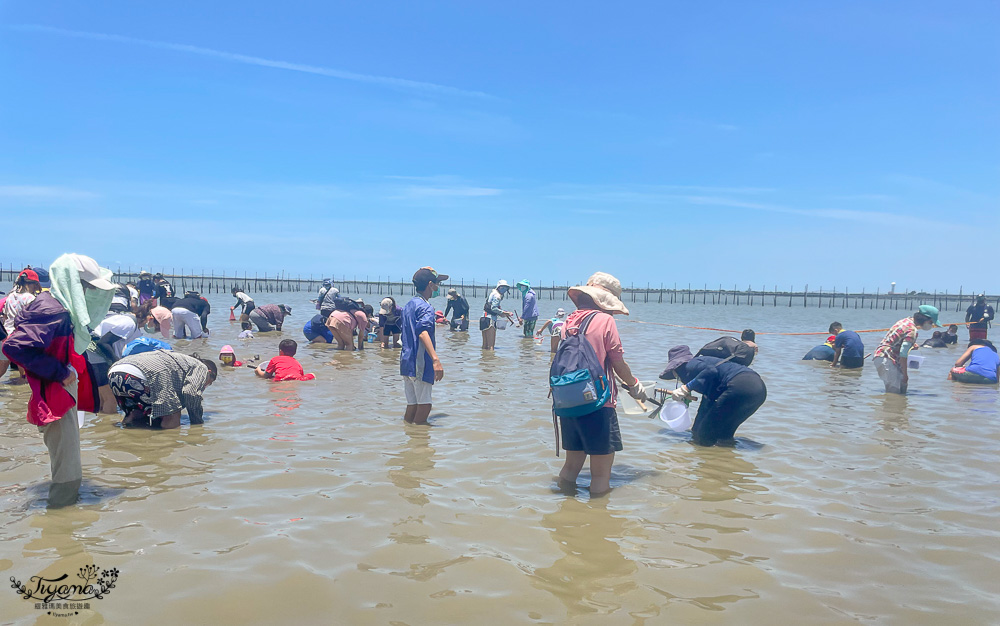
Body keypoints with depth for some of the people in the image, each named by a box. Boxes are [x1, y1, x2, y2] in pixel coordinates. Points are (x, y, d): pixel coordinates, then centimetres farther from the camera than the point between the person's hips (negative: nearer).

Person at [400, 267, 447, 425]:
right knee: (424, 406, -3)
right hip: (420, 365, -9)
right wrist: (435, 360, -37)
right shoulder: (426, 307, -13)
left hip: (406, 363, 9)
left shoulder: (409, 305, 16)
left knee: (412, 406, 14)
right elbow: (423, 332, -28)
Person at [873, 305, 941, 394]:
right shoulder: (912, 330, -17)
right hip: (886, 359, -10)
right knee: (894, 391, -12)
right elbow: (903, 355, -21)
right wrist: (905, 375, -14)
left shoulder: (907, 320, 12)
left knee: (903, 384, 17)